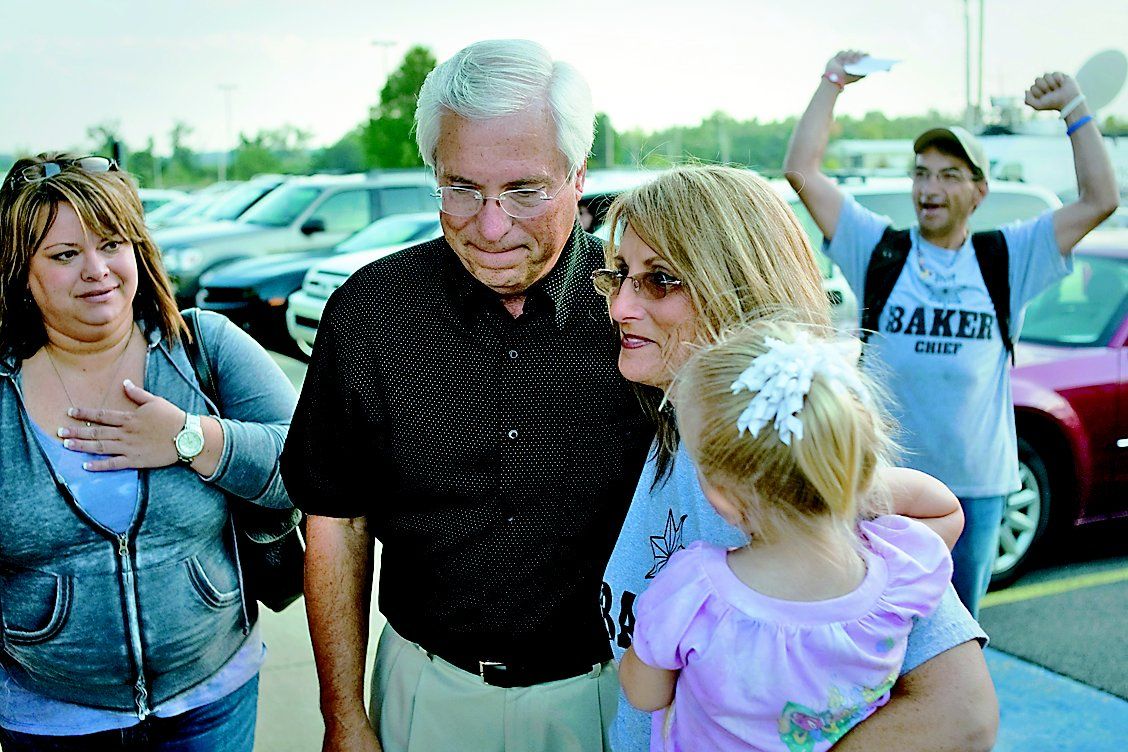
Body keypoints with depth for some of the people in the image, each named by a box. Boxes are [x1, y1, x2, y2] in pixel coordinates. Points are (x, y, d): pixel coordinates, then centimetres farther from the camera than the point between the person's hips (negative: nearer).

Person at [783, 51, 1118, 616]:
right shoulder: (878, 249, -1)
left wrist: (1073, 108, -3)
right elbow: (801, 172, -7)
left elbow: (1100, 199, -1)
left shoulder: (1008, 259, 3)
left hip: (977, 485, 2)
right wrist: (832, 83, -7)